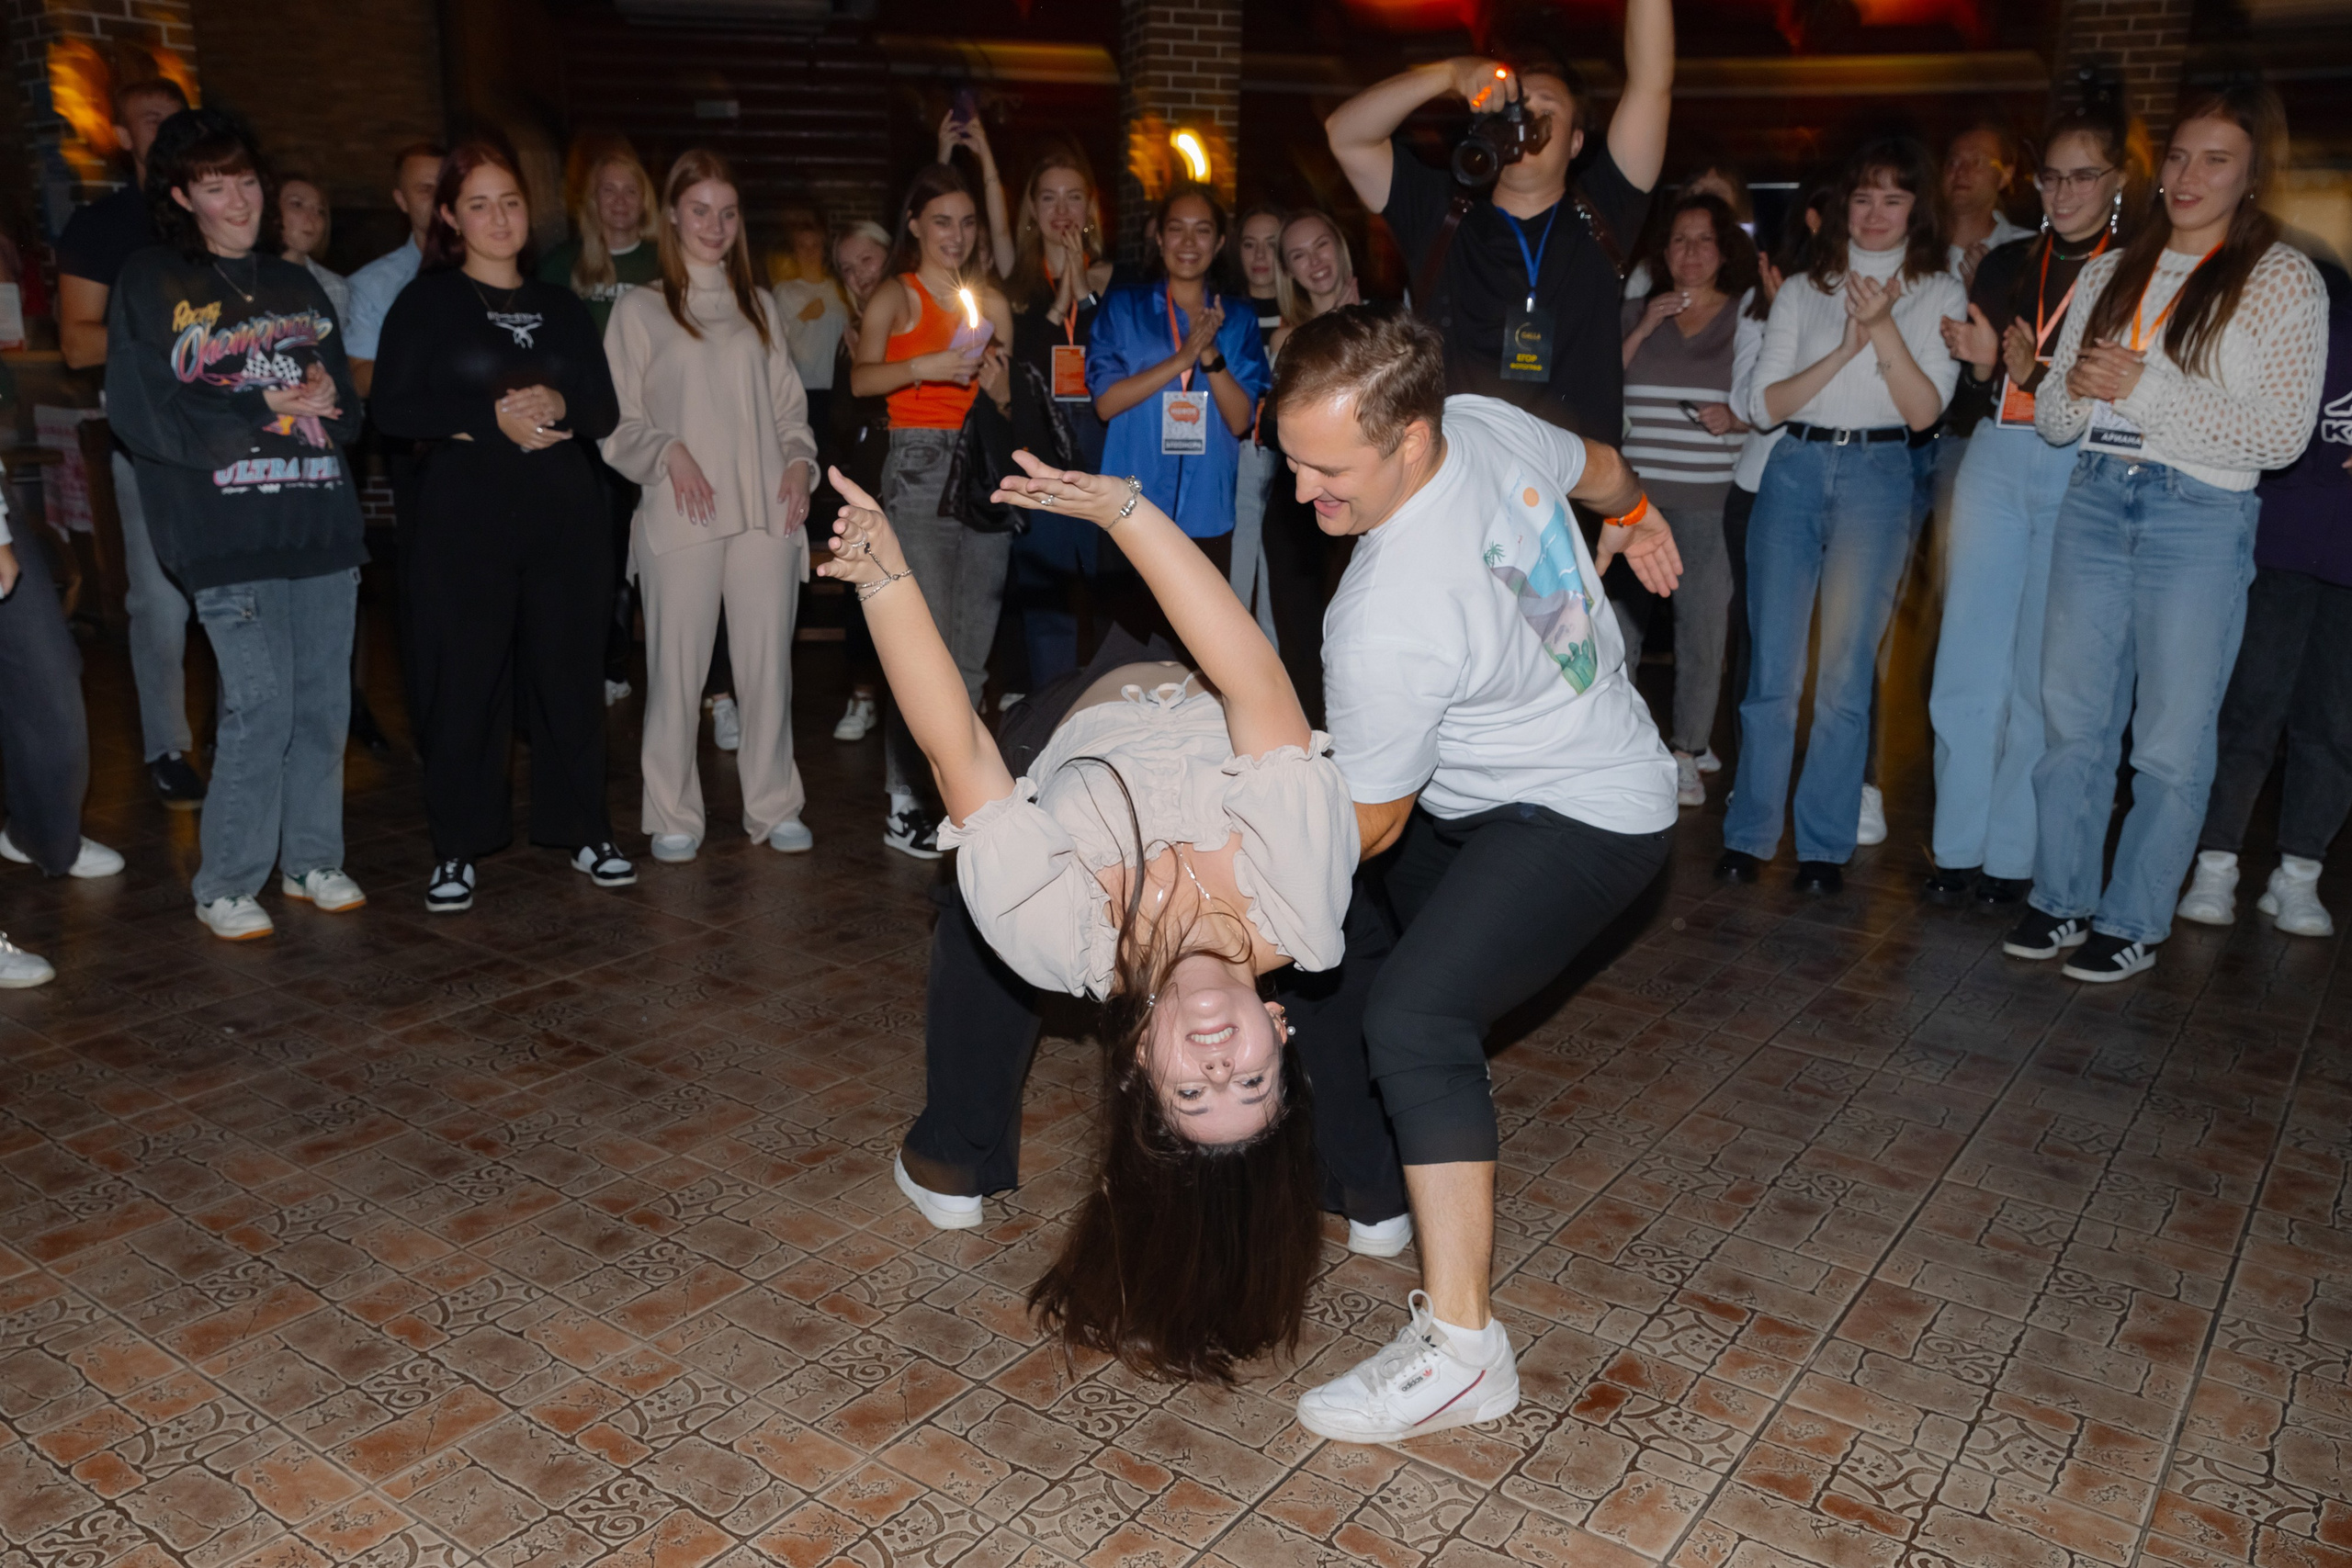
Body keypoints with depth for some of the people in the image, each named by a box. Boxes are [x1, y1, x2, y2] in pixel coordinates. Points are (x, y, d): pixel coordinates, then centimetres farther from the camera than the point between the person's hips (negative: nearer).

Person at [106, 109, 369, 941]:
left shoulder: (295, 286, 19)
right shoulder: (149, 285, 4)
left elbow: (347, 399, 15)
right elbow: (143, 411, -5)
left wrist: (325, 402, -8)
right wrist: (263, 409, -8)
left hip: (321, 520, 5)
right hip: (228, 530, -5)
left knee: (325, 703, 5)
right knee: (261, 707, -9)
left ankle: (312, 859, 20)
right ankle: (226, 887, 5)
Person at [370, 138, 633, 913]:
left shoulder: (562, 307, 15)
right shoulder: (427, 302, 5)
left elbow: (605, 410, 11)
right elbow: (391, 407, -4)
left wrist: (560, 406, -11)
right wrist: (491, 416, -14)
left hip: (564, 513, 3)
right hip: (464, 514, -3)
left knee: (570, 669, 5)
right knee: (463, 679, -2)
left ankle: (582, 830, 17)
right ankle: (456, 848, 9)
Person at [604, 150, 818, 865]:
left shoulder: (759, 307, 20)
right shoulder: (639, 309, 8)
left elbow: (789, 405, 20)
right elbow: (617, 420, 4)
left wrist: (799, 461, 2)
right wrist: (668, 453, -13)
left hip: (765, 512, 3)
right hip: (681, 514, -3)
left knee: (769, 660, 2)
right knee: (677, 665, -2)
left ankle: (774, 806, 13)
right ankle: (674, 816, 9)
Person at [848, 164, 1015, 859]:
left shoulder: (991, 301, 18)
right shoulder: (895, 296, 3)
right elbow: (860, 378, -12)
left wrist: (1000, 385, 2)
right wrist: (922, 366, -22)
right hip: (919, 468, -5)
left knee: (975, 645, 4)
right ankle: (902, 802, -4)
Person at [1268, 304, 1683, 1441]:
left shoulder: (1387, 621, -34)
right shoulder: (1488, 426, -12)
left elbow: (1369, 823, -19)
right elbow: (1596, 467, 13)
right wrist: (1632, 517, 36)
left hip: (1586, 819, -10)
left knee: (1417, 1017, -27)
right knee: (1337, 928, 20)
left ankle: (1461, 1351, -23)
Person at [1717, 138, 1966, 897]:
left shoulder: (1938, 294, 8)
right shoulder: (1802, 292, 12)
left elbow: (1924, 410, -3)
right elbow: (1768, 402, 2)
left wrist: (1884, 330, -13)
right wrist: (1844, 348, -10)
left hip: (1878, 476, -1)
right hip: (1794, 471, 1)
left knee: (1846, 672, -2)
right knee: (1771, 667, -2)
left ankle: (1824, 845, 6)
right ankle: (1750, 834, 6)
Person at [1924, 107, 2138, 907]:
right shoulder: (2007, 264, 14)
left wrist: (2039, 375, -16)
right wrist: (1981, 366, -7)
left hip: (2081, 474, -4)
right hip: (1994, 463, 4)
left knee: (2042, 674, 0)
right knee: (1965, 666, 0)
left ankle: (2012, 855, 10)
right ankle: (1957, 846, 9)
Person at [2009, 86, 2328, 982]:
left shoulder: (2283, 279, -1)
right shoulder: (2111, 273, 12)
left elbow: (2282, 436, -10)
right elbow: (2054, 419, 13)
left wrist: (2146, 386, -15)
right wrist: (2076, 391, -10)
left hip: (2201, 516, -4)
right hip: (2095, 503, 4)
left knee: (2172, 739, 2)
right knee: (2072, 719, 7)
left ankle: (2134, 922, 13)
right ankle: (2061, 899, 19)